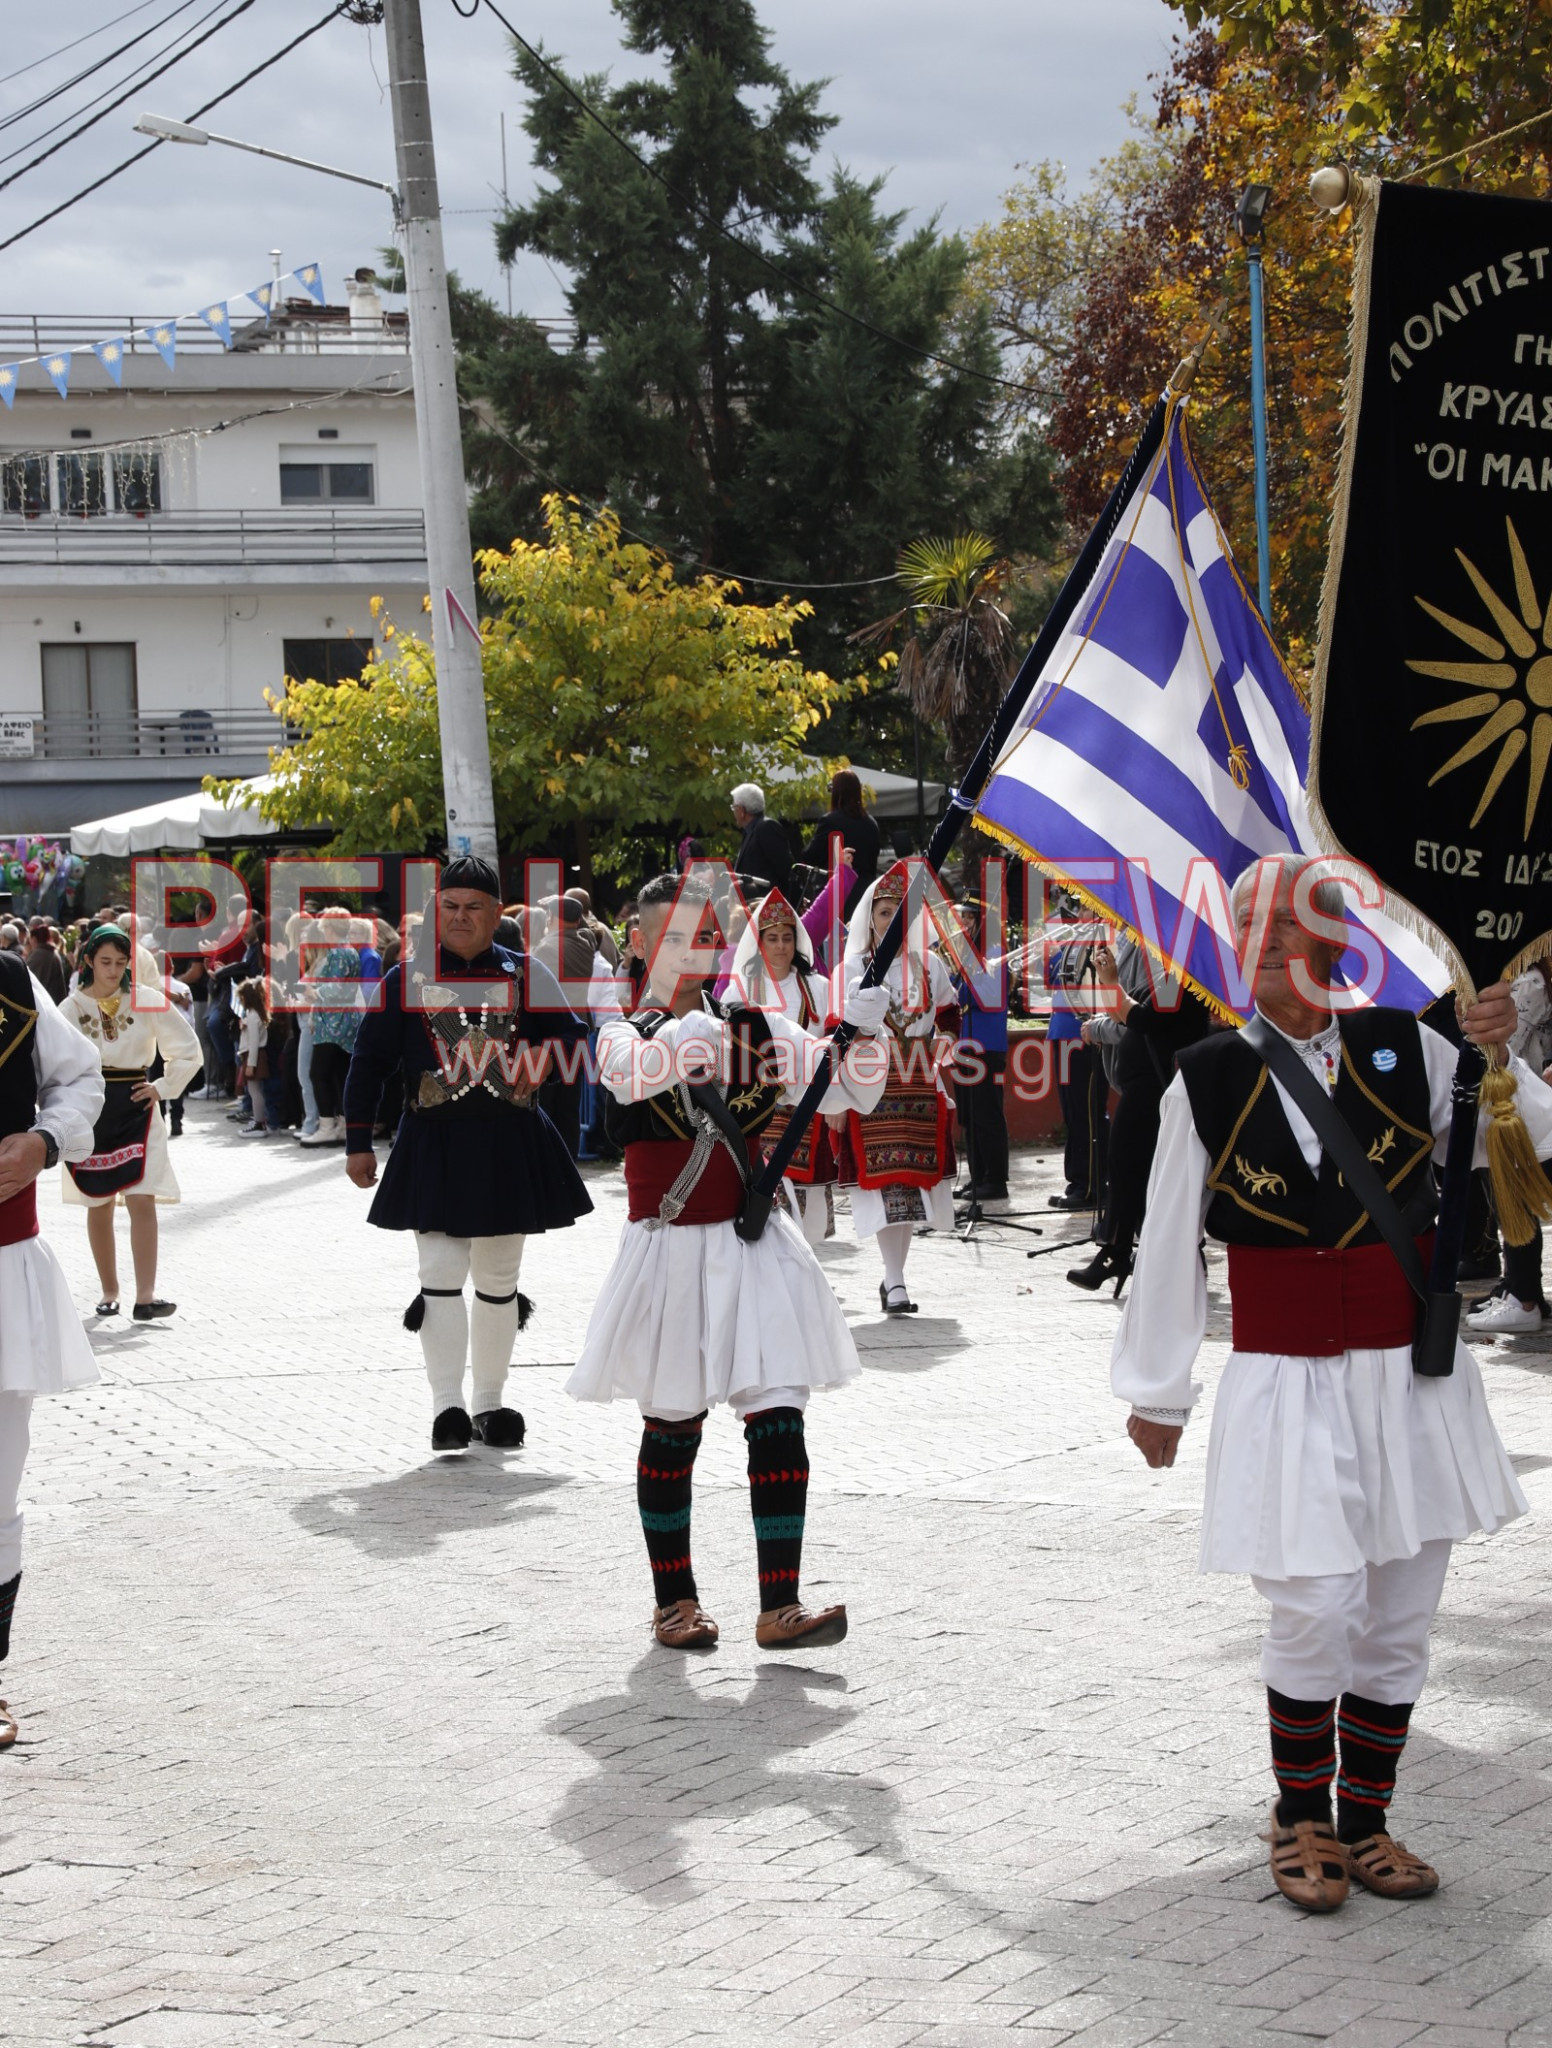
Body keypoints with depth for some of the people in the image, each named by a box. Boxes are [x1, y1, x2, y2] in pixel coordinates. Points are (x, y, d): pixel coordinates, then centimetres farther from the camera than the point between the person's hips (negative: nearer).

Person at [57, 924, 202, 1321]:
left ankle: (146, 1295, -16)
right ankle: (109, 1292, 18)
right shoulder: (72, 1007, 0)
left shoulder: (147, 1003, 1)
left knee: (142, 1201, -11)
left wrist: (164, 1088, 1)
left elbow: (188, 1049, 8)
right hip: (91, 1110, 1)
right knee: (99, 1206, 7)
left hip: (135, 1107, -1)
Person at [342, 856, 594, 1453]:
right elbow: (369, 1062, 5)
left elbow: (572, 1035, 9)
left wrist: (540, 1057, -14)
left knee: (499, 1279, 11)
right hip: (434, 1149, -2)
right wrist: (358, 1143, 0)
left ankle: (488, 1403, 21)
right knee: (441, 1274, -12)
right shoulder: (406, 979, 3)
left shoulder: (527, 976, 7)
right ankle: (447, 1405, -10)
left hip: (510, 1147, 2)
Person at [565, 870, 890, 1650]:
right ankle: (675, 1599, 23)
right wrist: (692, 1032, -46)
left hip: (753, 1246, 2)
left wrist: (860, 1035, -17)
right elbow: (636, 1075, -27)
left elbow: (851, 1093, 4)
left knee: (778, 1422, -7)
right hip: (670, 1252, -2)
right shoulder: (622, 1035, -3)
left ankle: (780, 1606, -5)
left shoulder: (757, 1026, 6)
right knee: (671, 1430, 8)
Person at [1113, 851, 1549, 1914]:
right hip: (1286, 1387, -2)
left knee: (1399, 1620, 10)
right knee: (1316, 1607, -9)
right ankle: (1301, 1818, 14)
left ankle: (1365, 1821, 27)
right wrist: (1157, 1392, 10)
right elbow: (1168, 1247, 5)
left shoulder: (1405, 1048, 0)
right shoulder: (1208, 1079, -1)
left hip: (1413, 1377, 2)